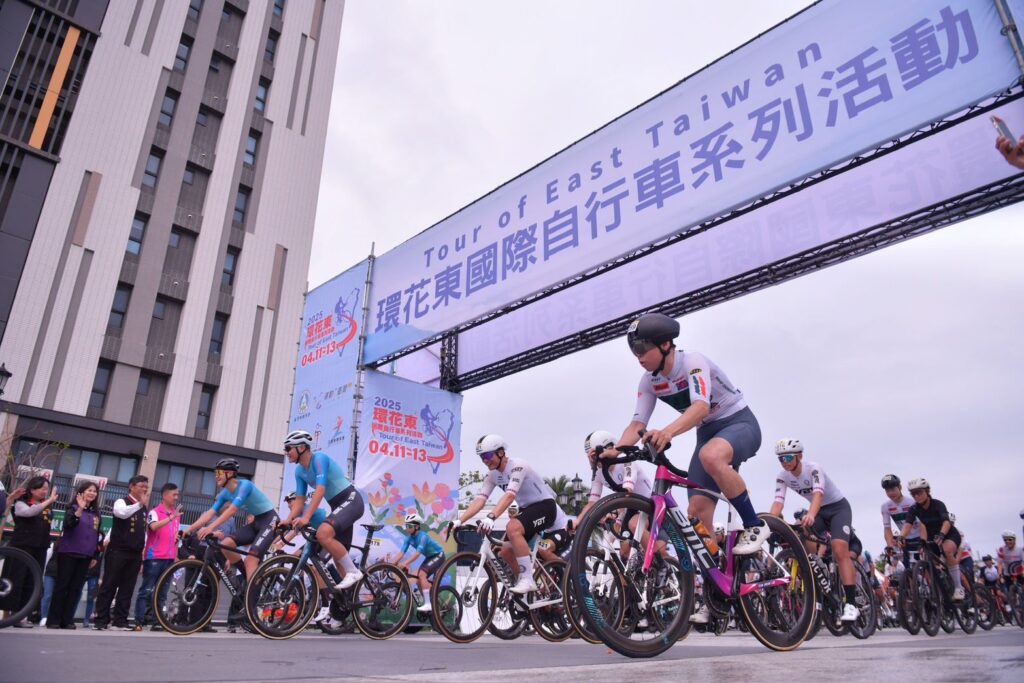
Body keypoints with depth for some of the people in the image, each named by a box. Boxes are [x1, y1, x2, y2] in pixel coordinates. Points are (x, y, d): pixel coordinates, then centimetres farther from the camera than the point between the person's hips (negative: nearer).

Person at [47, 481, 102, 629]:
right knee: (62, 585, -2)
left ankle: (67, 620, 9)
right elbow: (68, 524, -23)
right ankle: (53, 620, 5)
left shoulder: (96, 513, 10)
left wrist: (95, 555, 15)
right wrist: (80, 508, -37)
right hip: (68, 553, -4)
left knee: (76, 588, 5)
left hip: (85, 556, 4)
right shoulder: (73, 508, -3)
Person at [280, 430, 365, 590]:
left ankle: (353, 571, -19)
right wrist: (288, 520, -10)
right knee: (339, 559, 8)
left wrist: (306, 517, -36)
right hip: (338, 506, 9)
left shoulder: (319, 458, -17)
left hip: (351, 500, -9)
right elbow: (299, 500, 7)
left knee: (323, 533, -31)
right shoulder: (299, 471, 7)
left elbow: (320, 490, -28)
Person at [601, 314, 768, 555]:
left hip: (739, 422, -6)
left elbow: (701, 406, -41)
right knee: (697, 510, -6)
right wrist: (615, 450, -31)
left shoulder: (692, 361, -25)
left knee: (711, 457, -39)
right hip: (707, 432, 7)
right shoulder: (649, 381, -6)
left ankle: (755, 526, -20)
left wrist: (668, 431, -60)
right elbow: (637, 424, -11)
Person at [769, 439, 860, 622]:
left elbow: (818, 494, -45)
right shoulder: (783, 477, -14)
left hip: (839, 507, -6)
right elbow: (778, 502, -24)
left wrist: (811, 515, -65)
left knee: (839, 550, -24)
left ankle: (851, 604, -22)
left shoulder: (813, 469, -29)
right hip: (819, 511, 6)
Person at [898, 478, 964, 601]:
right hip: (932, 538, 5)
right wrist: (900, 537, -48)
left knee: (947, 550, -35)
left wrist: (941, 535, -60)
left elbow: (946, 522, -40)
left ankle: (958, 587, -24)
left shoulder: (938, 504, -24)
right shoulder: (914, 509, -14)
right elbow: (907, 525, -28)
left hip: (950, 535, -5)